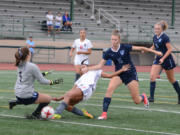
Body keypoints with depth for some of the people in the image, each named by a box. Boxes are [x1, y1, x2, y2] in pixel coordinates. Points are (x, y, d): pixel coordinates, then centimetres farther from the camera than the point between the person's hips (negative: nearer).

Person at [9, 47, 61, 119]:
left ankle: (15, 102, 21)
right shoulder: (32, 66, -18)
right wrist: (52, 82, -1)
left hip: (18, 94, 8)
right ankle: (34, 115, 8)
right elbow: (42, 81, -13)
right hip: (27, 96, -8)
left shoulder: (20, 65, 5)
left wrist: (42, 74, 22)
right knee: (48, 98, 9)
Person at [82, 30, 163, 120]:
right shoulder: (109, 52, -8)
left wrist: (155, 52, -3)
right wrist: (88, 69, -20)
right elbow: (100, 65, -5)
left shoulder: (125, 48, -15)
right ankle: (104, 114, -27)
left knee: (137, 101, -2)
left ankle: (143, 97, 38)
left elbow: (140, 48, -7)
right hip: (119, 74, 2)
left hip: (131, 74, -2)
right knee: (109, 89, -28)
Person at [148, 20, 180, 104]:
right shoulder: (155, 37, 3)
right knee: (152, 76, -12)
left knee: (171, 79, 8)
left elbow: (170, 49, -18)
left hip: (167, 59, -6)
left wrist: (163, 58, -24)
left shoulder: (165, 37, -18)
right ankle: (151, 97, -12)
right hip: (158, 59, 6)